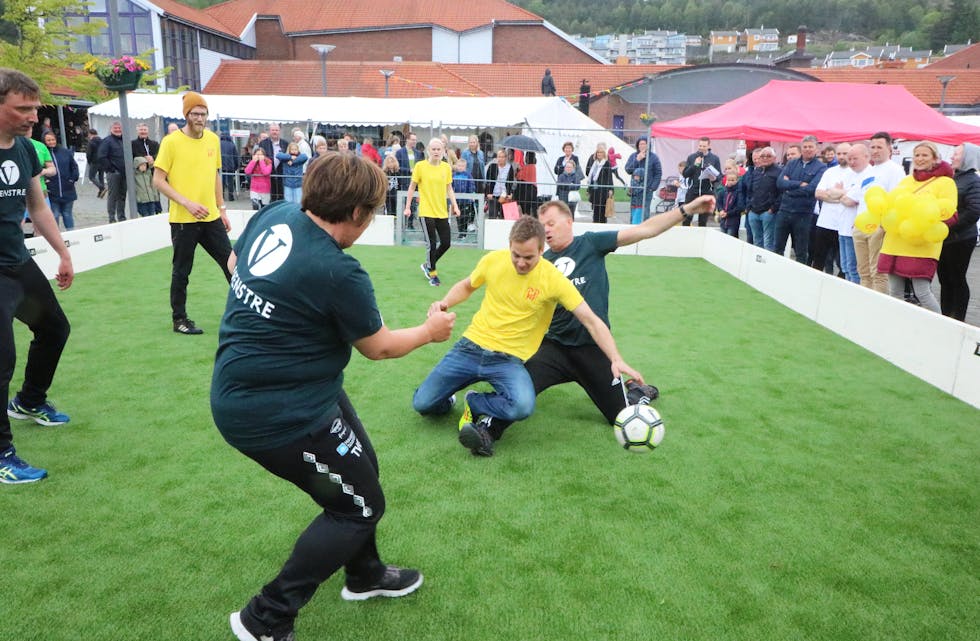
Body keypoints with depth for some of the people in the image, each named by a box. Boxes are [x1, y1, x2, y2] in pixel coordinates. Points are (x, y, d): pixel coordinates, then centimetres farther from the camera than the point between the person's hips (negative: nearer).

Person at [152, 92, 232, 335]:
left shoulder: (213, 139, 7)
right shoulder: (171, 141, -8)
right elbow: (158, 181, -8)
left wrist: (222, 210, 15)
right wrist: (187, 203, -18)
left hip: (211, 218, 5)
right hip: (183, 220, -4)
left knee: (230, 262, 7)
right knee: (181, 271, 5)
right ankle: (179, 320, 19)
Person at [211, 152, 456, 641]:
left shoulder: (273, 216, -4)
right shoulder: (339, 272, -27)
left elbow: (234, 262, 16)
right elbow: (378, 347, -11)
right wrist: (430, 330, 7)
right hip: (278, 417, -9)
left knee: (359, 467, 23)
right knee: (360, 504, 9)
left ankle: (365, 574, 45)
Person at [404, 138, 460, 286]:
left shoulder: (447, 167, 6)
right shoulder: (420, 166, -5)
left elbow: (449, 189, 13)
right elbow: (412, 187, 1)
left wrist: (455, 205, 1)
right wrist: (407, 207, -2)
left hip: (442, 212, 5)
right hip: (426, 212, -4)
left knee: (446, 243, 5)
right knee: (431, 244, -4)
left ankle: (428, 265, 29)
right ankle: (432, 274, 15)